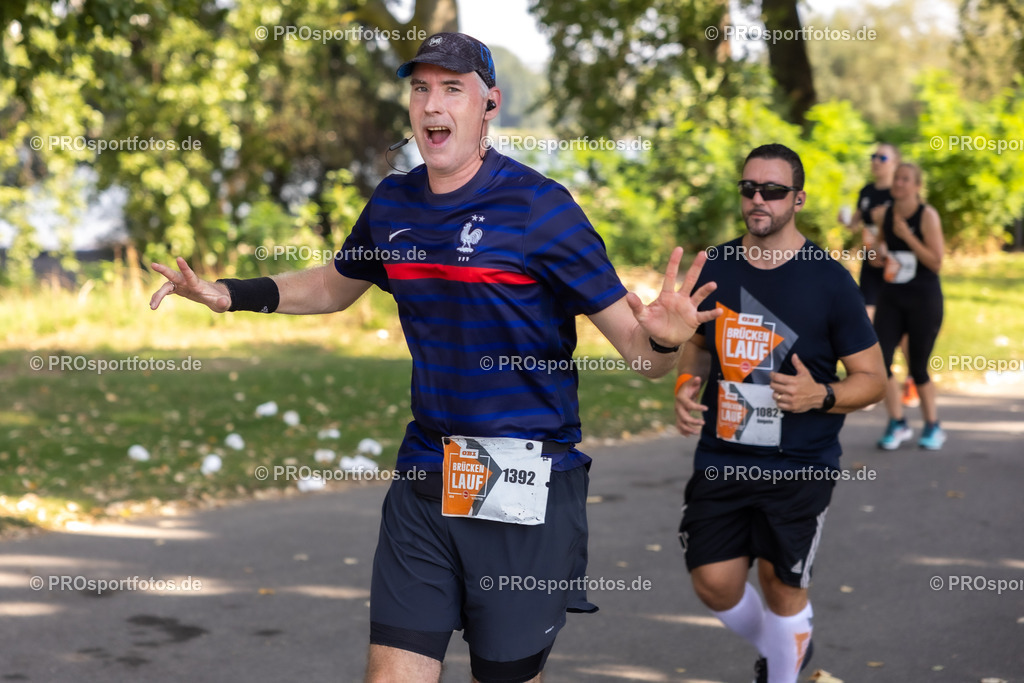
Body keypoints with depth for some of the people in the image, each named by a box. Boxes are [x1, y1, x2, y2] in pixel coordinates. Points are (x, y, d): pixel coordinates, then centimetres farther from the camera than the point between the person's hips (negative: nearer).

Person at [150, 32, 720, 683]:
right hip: (425, 479, 5)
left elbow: (638, 349, -12)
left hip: (527, 488, -4)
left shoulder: (540, 206, -11)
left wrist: (664, 337, -34)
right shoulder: (393, 203, 5)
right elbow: (334, 286, 27)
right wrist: (230, 294, 17)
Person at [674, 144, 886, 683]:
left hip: (800, 466, -4)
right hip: (721, 457, 4)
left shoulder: (828, 280, -7)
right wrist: (686, 384, -1)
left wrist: (820, 396, -23)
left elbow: (873, 378, -4)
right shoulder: (714, 268, 4)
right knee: (715, 583, 3)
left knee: (782, 589, 1)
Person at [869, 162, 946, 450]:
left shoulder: (927, 216, -11)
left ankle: (933, 427, 23)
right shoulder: (884, 214, 4)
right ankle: (897, 424, 7)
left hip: (924, 299, -4)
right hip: (891, 297, 4)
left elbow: (936, 263, -15)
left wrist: (907, 236, -20)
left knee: (918, 369, 2)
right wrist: (880, 254, -6)